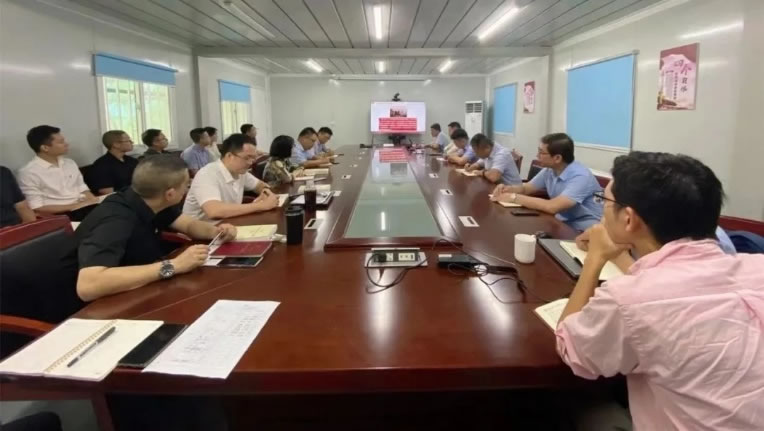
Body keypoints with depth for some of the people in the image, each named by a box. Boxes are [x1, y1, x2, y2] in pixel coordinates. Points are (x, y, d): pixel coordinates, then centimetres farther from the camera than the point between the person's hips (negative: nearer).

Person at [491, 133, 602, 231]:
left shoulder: (580, 177, -25)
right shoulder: (549, 170, 0)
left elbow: (552, 207, -34)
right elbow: (526, 188, 14)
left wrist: (514, 197, -27)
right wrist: (508, 189, -9)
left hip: (586, 231, -7)